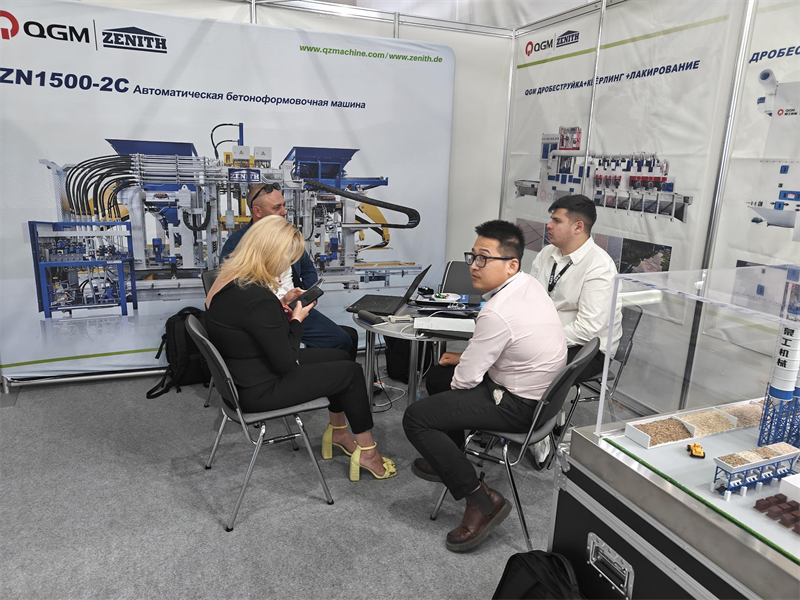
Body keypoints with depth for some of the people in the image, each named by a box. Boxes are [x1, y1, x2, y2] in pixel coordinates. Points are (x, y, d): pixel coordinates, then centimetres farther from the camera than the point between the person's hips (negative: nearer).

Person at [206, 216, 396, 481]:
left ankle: (337, 431, 34)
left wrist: (282, 304, 4)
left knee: (340, 356, 17)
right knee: (351, 371, 1)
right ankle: (367, 452, 17)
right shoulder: (258, 298, -32)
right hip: (258, 390, -10)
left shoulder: (230, 278, -2)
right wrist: (296, 320, -9)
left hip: (242, 372, 10)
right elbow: (287, 362, -23)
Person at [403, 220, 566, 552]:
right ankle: (446, 459, 38)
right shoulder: (529, 283, -1)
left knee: (416, 418, -13)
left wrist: (459, 371, 2)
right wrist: (466, 357, 10)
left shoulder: (497, 313, -30)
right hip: (539, 386, 10)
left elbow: (467, 378, -20)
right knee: (438, 372, 23)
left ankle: (481, 499, -7)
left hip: (518, 406, -10)